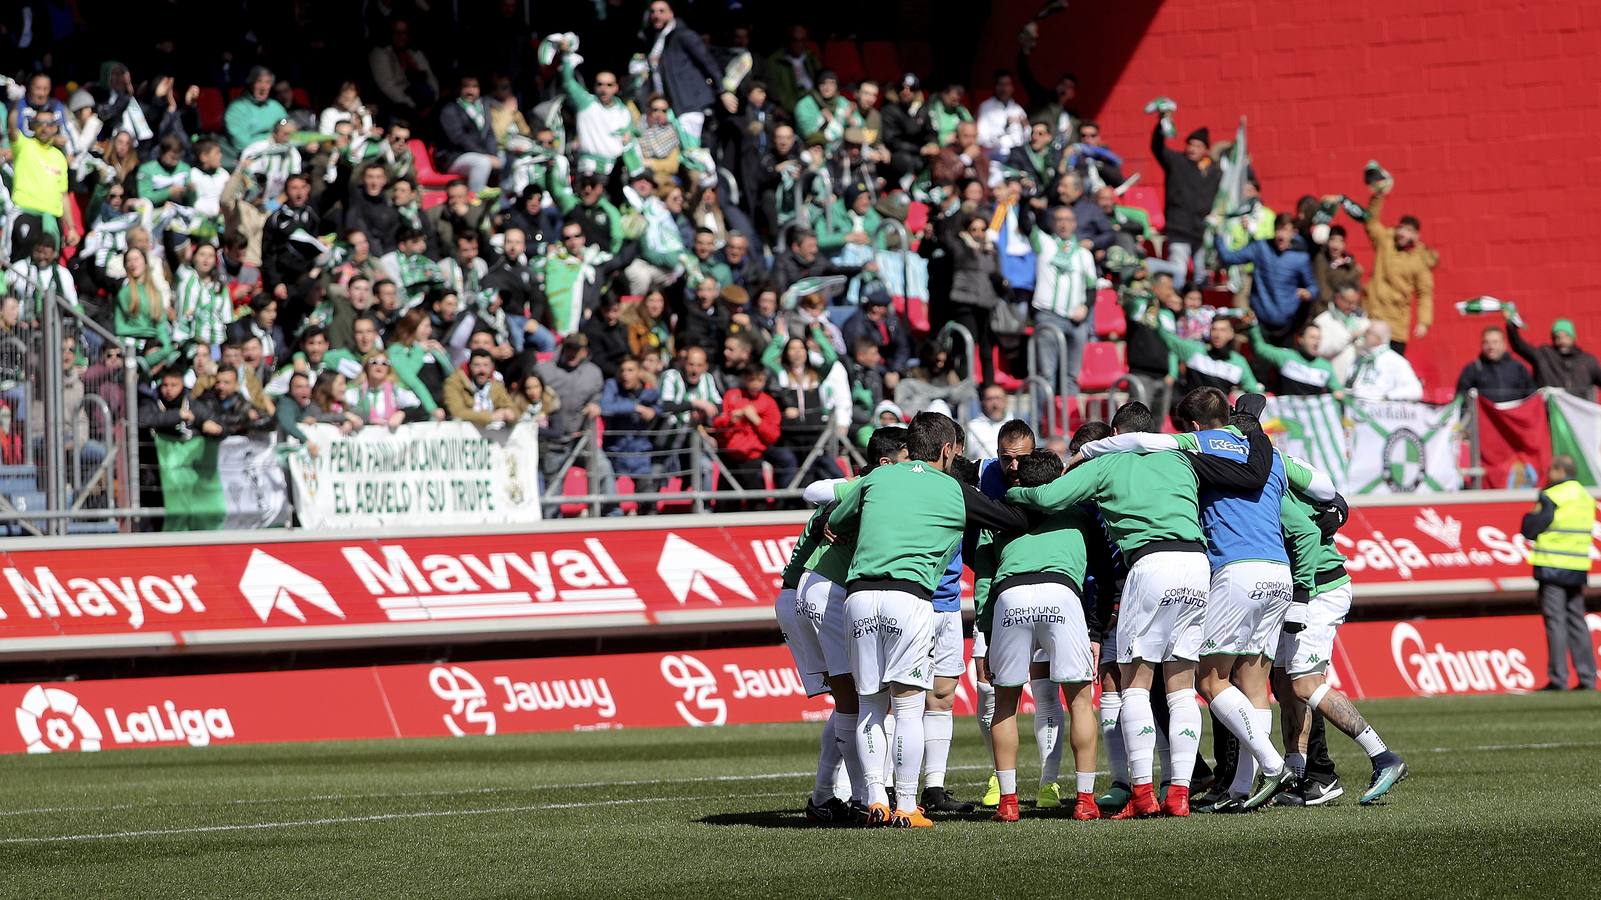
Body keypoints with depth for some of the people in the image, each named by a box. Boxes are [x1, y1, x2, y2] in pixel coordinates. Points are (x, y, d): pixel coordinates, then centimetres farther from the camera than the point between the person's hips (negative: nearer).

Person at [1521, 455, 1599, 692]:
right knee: (1577, 621, 11)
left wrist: (1530, 515, 8)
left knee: (1555, 621, -5)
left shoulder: (1551, 497, -11)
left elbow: (1529, 530, -12)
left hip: (1552, 568, -7)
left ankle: (1558, 678, -8)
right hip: (1578, 569, 7)